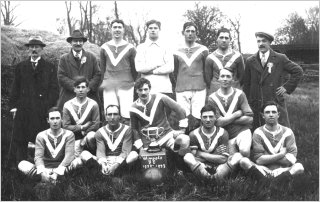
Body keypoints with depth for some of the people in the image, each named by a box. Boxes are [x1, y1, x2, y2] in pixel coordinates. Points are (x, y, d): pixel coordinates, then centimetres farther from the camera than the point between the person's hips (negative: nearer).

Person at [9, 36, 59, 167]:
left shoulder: (50, 68, 7)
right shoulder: (20, 67, 14)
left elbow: (54, 90, 2)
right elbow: (15, 88, 12)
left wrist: (49, 107, -8)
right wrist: (13, 106, 3)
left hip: (43, 111, -2)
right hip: (23, 110, 2)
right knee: (19, 140, 4)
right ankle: (18, 165, 14)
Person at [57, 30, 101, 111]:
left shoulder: (91, 57, 12)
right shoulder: (64, 58, 9)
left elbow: (98, 75, 7)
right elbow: (61, 77, 1)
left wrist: (88, 87, -8)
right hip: (68, 98, -1)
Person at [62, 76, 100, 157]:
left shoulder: (93, 104, -6)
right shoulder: (67, 105, -2)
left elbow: (96, 125, -9)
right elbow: (66, 126, -5)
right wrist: (82, 127, -12)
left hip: (88, 133, 0)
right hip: (75, 138, 0)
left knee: (91, 136, -35)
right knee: (76, 156, -26)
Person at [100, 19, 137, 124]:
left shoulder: (130, 48, 5)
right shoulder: (104, 48, 11)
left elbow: (134, 68, 10)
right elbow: (102, 68, 16)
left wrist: (134, 84, 9)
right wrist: (102, 82, 13)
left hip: (126, 86, -2)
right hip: (108, 87, 2)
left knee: (127, 115, -7)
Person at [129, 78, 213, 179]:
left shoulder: (159, 98, -11)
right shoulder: (134, 108, -4)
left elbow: (180, 110, -10)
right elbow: (134, 128, 8)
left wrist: (182, 129, -8)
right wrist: (139, 146, 2)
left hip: (165, 134, -2)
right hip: (147, 141, 2)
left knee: (184, 140, -34)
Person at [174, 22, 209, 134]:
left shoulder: (203, 50, 7)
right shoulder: (177, 52, 12)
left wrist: (204, 84, 12)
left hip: (199, 90, -1)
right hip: (181, 91, 2)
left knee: (197, 119, -8)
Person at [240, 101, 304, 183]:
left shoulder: (287, 132, 6)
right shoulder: (258, 132, 3)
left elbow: (291, 160, -5)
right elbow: (258, 159, -8)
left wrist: (267, 157, -7)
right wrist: (281, 155, -8)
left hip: (283, 170, 1)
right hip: (264, 170, -1)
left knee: (299, 166, -28)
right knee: (244, 161, -24)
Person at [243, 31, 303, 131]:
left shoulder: (280, 58, 3)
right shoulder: (250, 61, 7)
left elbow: (298, 71, 7)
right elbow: (246, 84, 9)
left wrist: (287, 87, 0)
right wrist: (246, 103, 5)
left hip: (276, 102, -1)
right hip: (255, 105, 1)